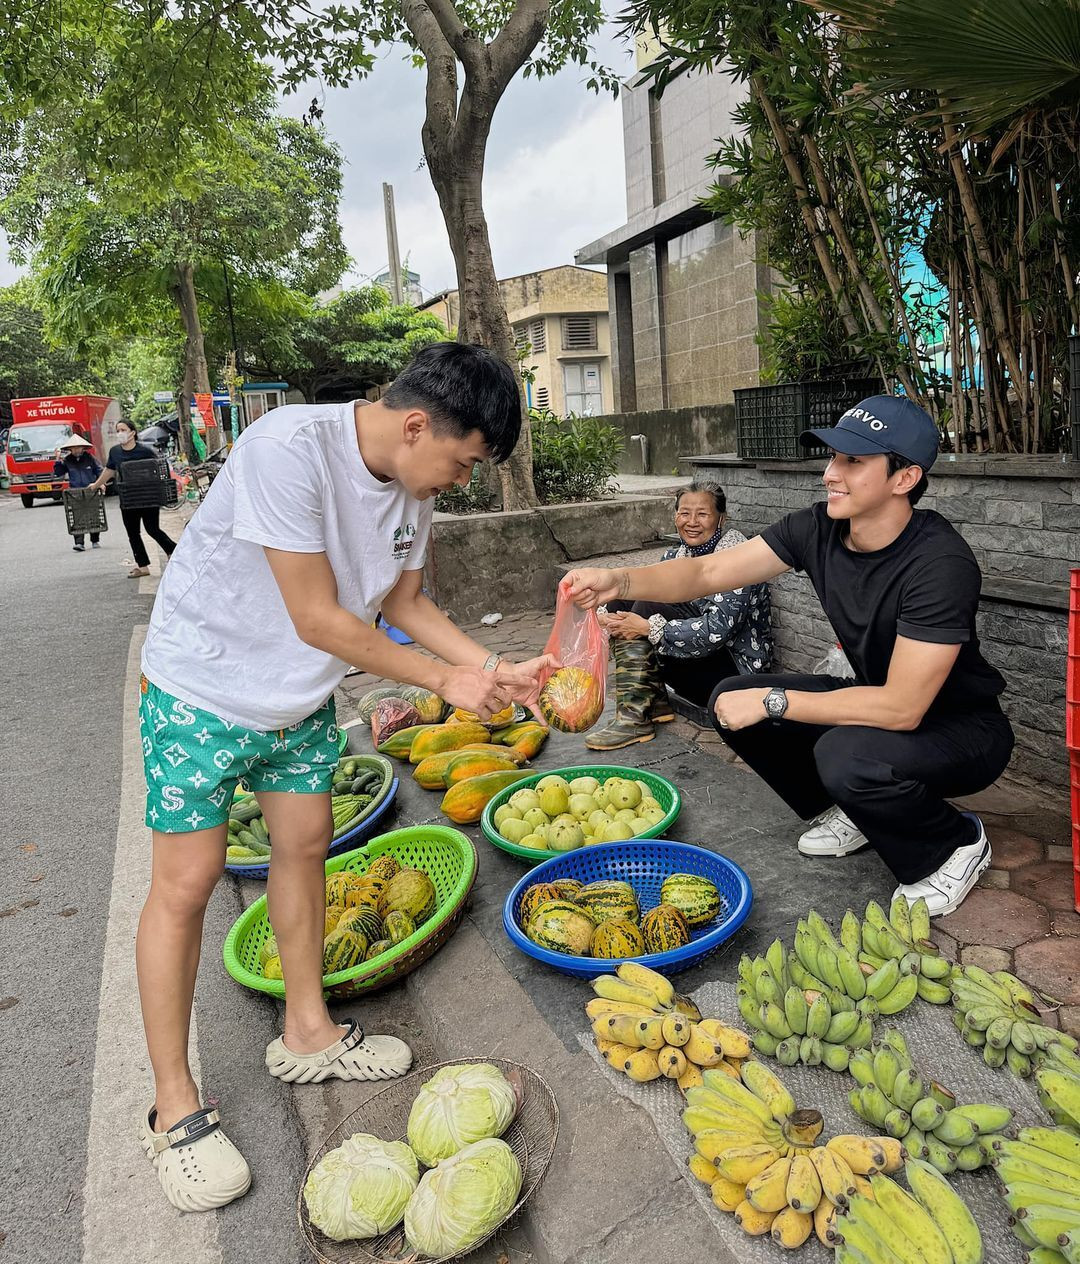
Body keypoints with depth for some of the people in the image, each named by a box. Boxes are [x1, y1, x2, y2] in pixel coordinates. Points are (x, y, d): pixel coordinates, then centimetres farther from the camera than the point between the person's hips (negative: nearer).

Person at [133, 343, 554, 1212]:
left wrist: (495, 670, -6)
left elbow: (404, 600, 5)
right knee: (188, 880, 0)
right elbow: (318, 619, -29)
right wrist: (446, 680, -21)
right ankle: (175, 1107, 18)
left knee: (305, 844, 13)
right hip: (205, 688, -7)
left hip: (302, 695, 7)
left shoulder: (413, 484, -6)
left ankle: (308, 1033, 33)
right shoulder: (289, 447, -31)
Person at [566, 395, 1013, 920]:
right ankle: (849, 812, 14)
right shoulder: (819, 529, -12)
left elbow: (901, 707, -33)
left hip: (961, 727, -6)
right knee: (733, 699, -6)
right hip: (880, 700, 7)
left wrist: (773, 702, -28)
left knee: (846, 755, -36)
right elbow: (708, 571, -15)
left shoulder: (940, 562, -31)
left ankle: (957, 843, -2)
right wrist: (619, 581, -32)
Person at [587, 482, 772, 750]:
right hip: (697, 658, 8)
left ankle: (636, 719, -19)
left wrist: (648, 628, -27)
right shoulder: (676, 556, 6)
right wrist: (606, 616, -18)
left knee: (648, 606, -22)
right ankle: (654, 702, -4)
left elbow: (717, 631, -26)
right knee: (623, 599, -3)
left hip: (736, 671, -8)